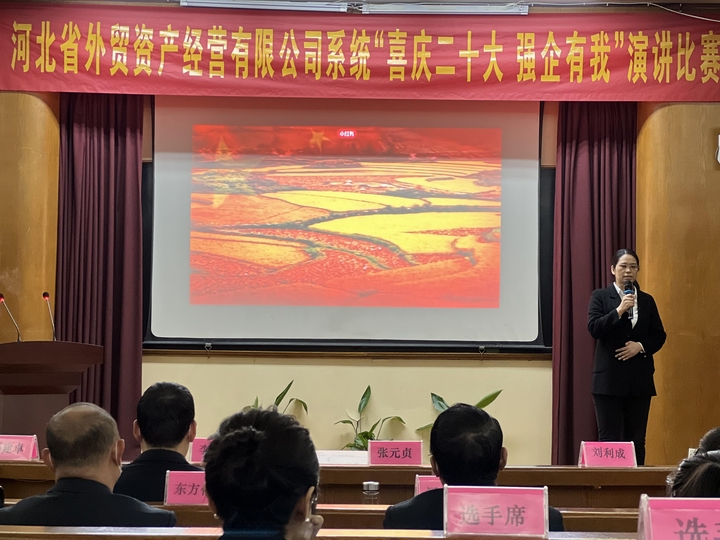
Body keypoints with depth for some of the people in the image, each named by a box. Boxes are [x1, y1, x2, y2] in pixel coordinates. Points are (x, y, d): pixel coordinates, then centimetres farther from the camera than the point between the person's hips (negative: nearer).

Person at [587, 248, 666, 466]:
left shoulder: (647, 300, 12)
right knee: (609, 438, -4)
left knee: (637, 439, 4)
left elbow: (659, 335, 10)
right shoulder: (600, 296, 3)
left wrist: (641, 346, -8)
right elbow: (594, 329, -9)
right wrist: (619, 310, -18)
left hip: (640, 378, 3)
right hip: (609, 378, -3)